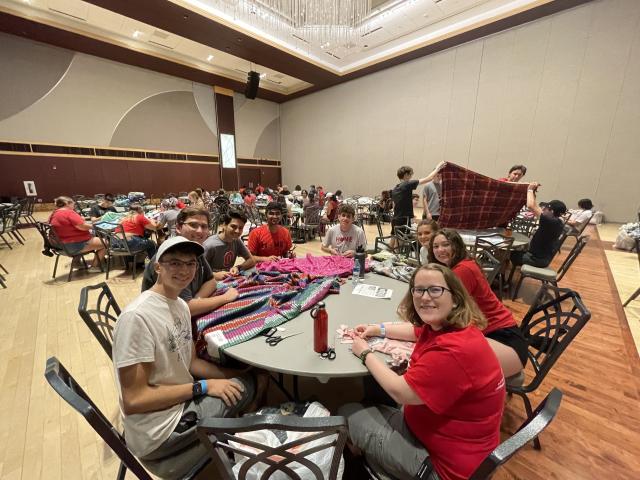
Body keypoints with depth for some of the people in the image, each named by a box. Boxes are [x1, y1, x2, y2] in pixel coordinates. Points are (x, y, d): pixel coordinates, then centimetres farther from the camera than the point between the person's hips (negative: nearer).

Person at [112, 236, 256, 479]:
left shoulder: (181, 305, 0)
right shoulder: (138, 316, -26)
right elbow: (134, 400, -23)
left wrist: (240, 375, -2)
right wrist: (202, 387, -20)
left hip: (182, 402, 7)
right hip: (157, 433, -7)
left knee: (247, 382, 5)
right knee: (243, 390, -8)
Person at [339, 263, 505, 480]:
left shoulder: (454, 351, -36)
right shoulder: (446, 326, -7)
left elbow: (400, 392, -26)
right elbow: (418, 331, 16)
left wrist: (365, 354, -12)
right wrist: (379, 329, 4)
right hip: (433, 426, 8)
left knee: (348, 413, 5)